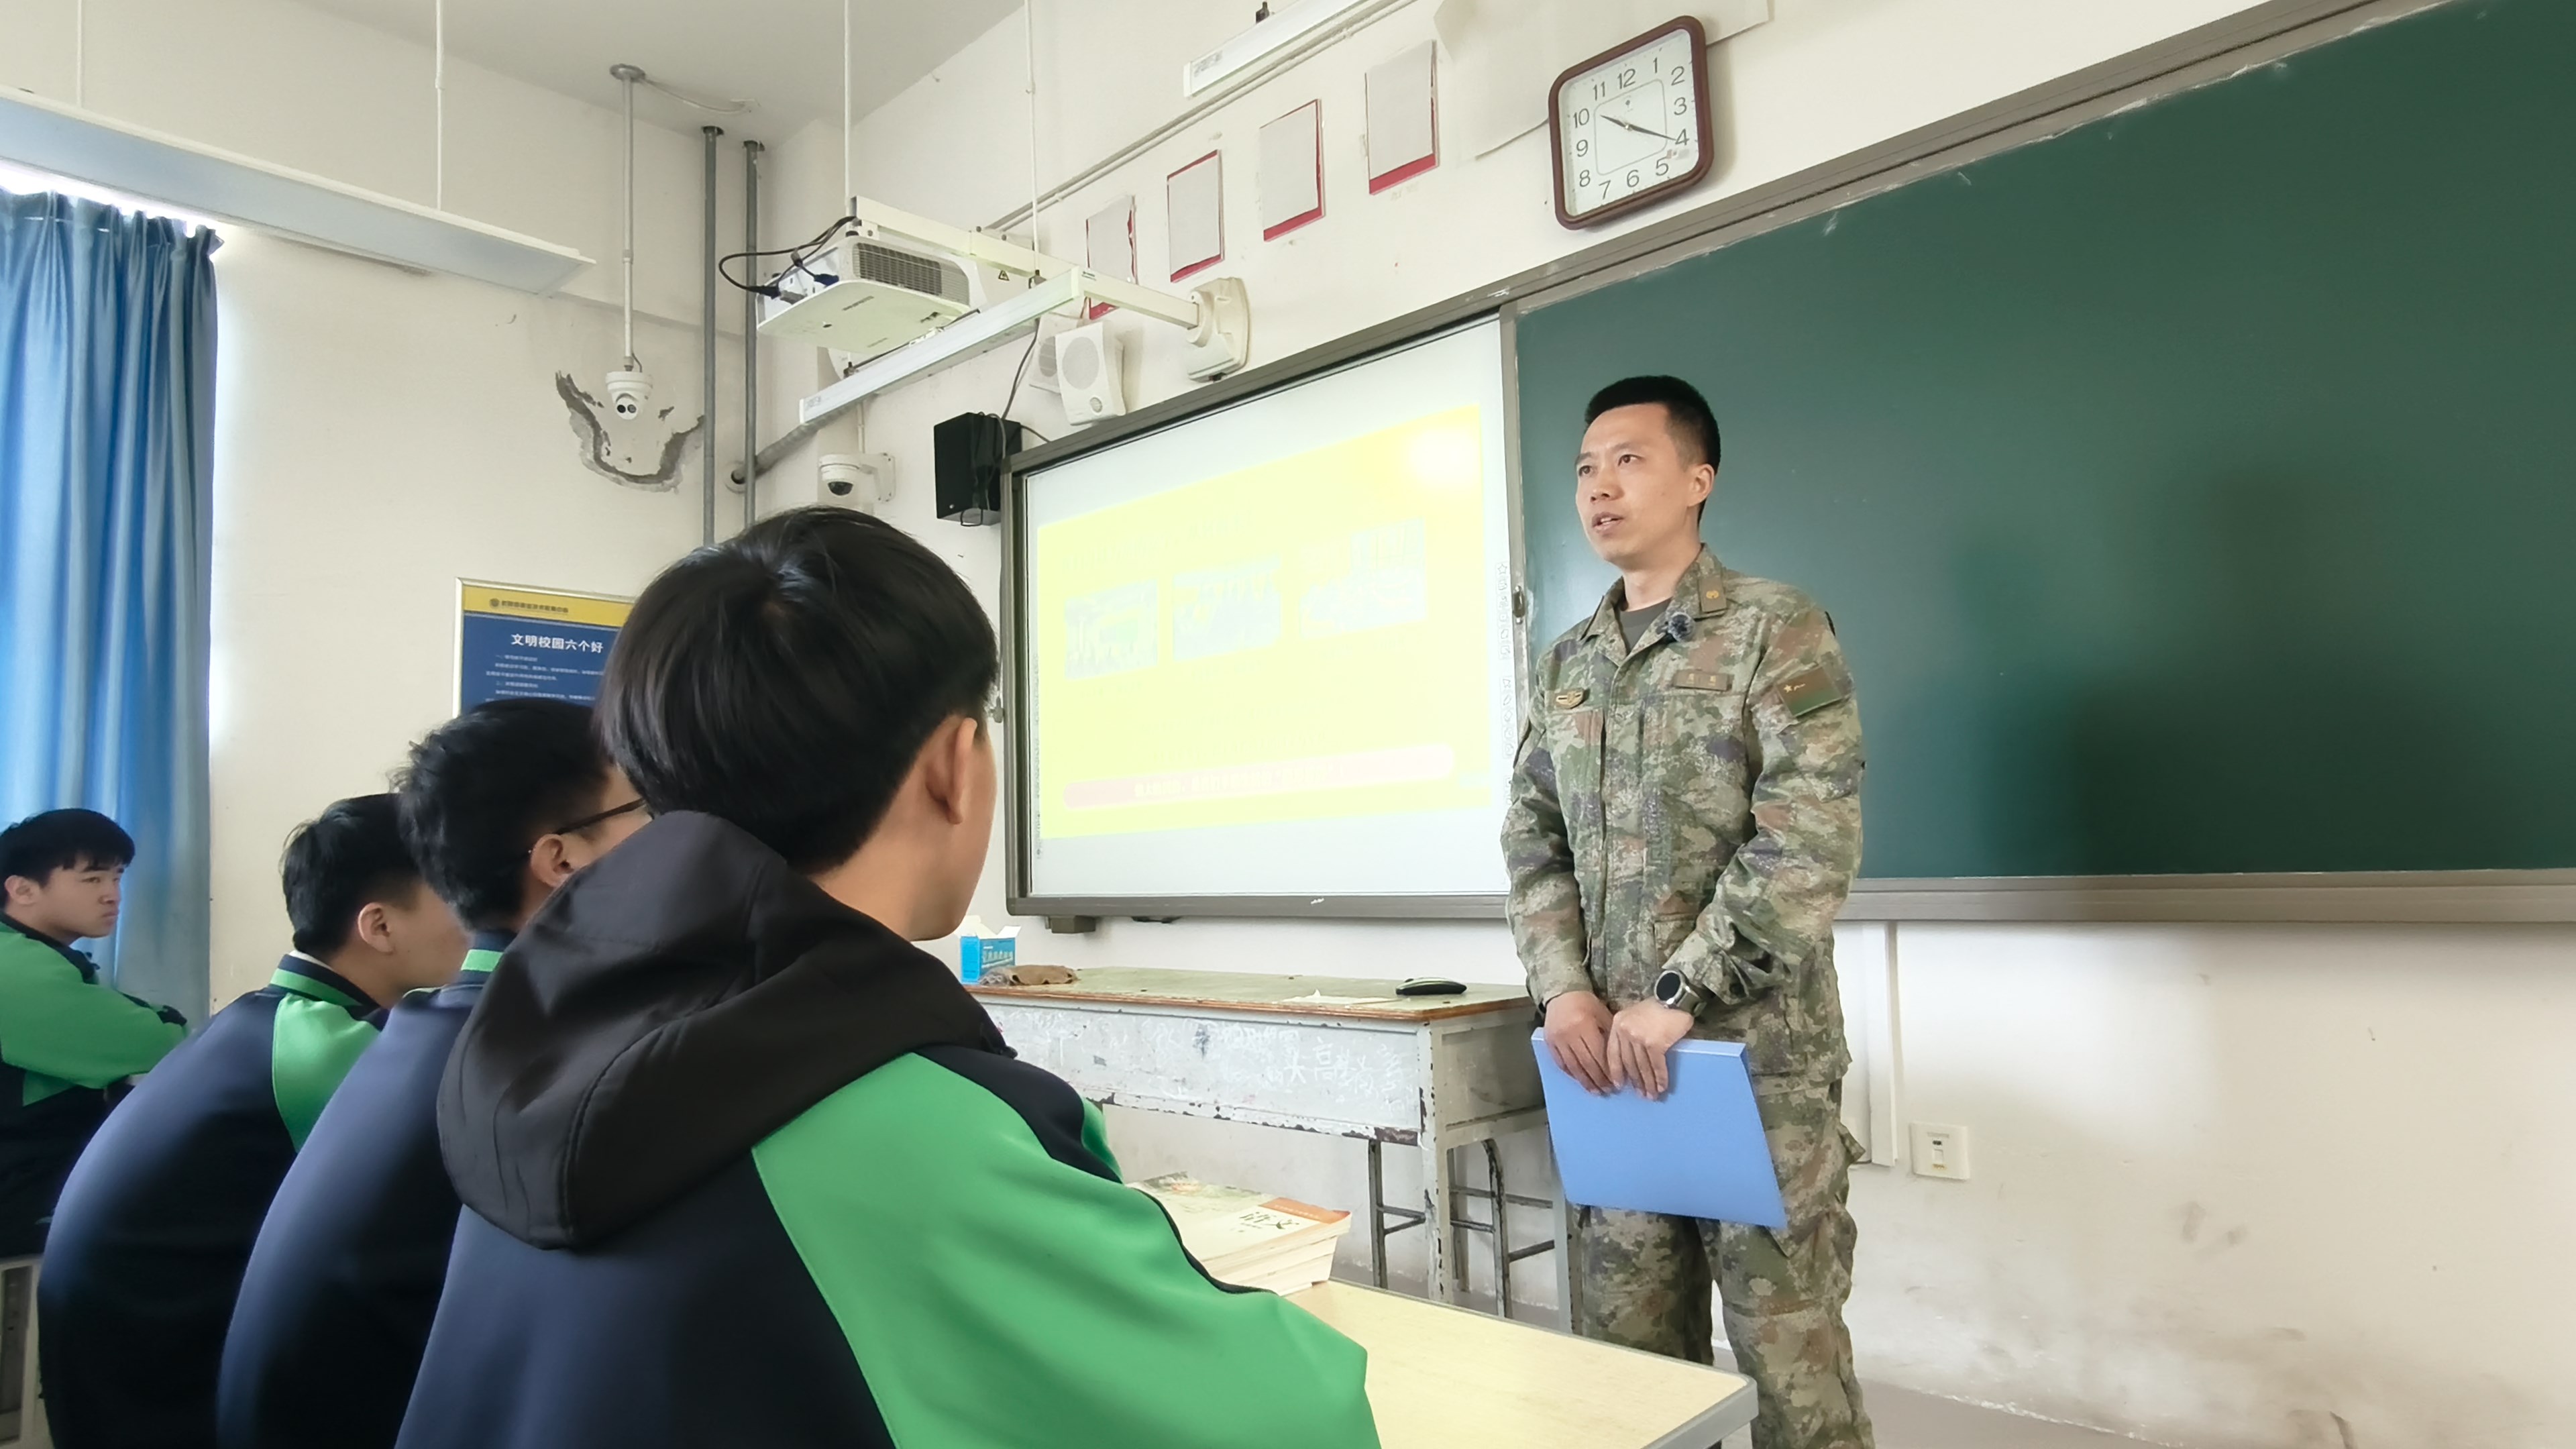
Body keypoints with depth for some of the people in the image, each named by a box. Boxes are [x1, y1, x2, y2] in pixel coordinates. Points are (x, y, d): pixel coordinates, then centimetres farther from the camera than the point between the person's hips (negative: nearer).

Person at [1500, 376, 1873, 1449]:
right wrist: (1563, 990, -6)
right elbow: (1532, 845, 10)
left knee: (1785, 1344, 4)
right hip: (1610, 1051, 5)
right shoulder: (1562, 666, 12)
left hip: (1759, 1051, -5)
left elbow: (1812, 842, -14)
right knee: (1624, 1341, 13)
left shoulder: (1776, 627, -5)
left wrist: (1678, 999, -18)